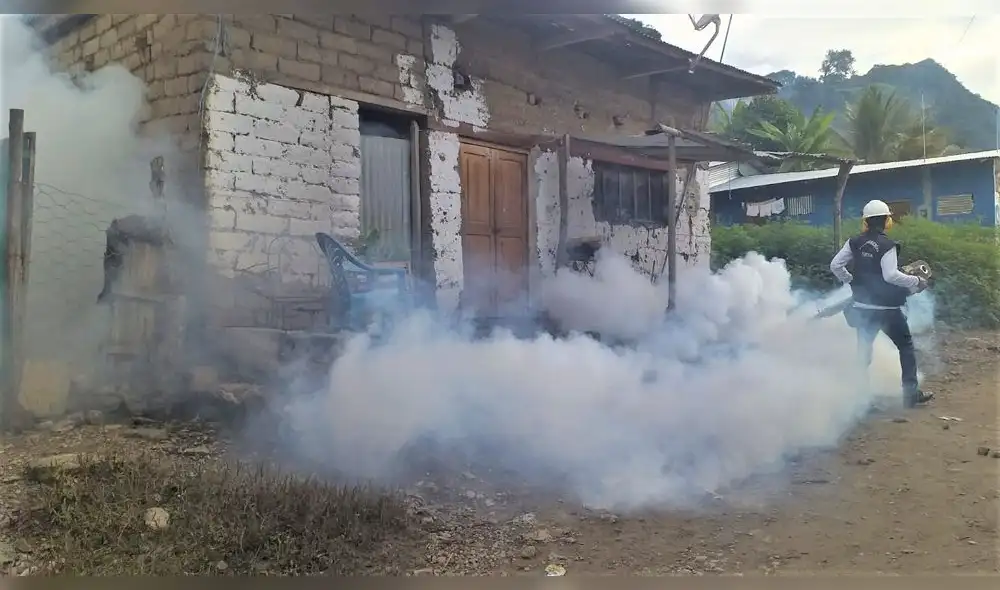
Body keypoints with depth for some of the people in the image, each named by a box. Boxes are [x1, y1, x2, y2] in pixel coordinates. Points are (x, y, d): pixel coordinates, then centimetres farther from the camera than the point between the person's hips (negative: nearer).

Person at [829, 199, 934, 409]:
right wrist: (916, 281, -11)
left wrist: (852, 282, 14)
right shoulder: (887, 246, -14)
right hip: (886, 308, -5)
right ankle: (911, 393, 12)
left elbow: (835, 266, 1)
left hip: (862, 306, 5)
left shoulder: (855, 242, 1)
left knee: (863, 351, 14)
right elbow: (891, 275, -23)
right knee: (906, 347, 12)